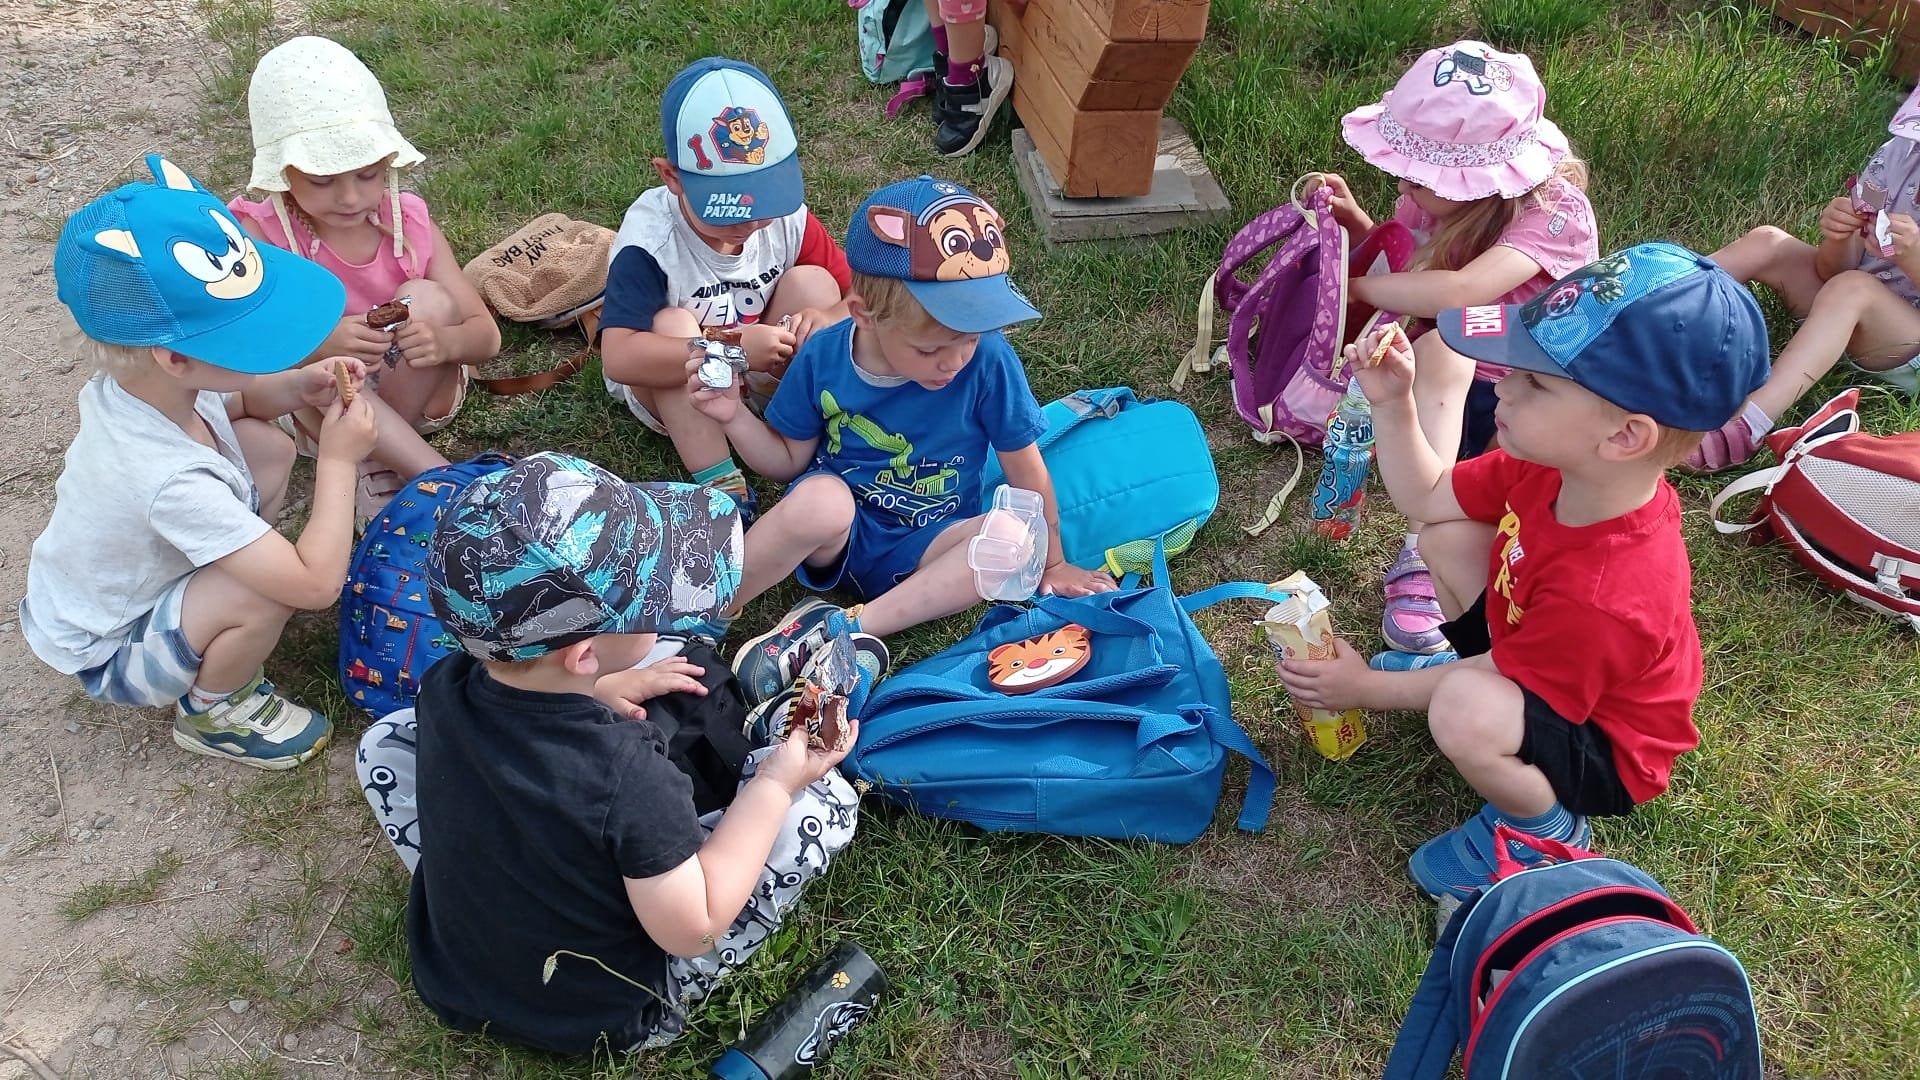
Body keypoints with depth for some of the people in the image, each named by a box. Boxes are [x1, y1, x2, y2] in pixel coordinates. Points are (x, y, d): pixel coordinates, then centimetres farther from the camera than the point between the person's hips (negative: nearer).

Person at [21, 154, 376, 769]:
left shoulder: (138, 380, -19)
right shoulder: (171, 480, -43)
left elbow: (240, 400, 6)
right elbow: (317, 585, -41)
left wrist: (302, 386, -16)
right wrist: (339, 460, -31)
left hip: (127, 575, 8)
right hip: (106, 659, -8)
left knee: (268, 446, -5)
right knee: (274, 589, -33)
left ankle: (206, 602, 15)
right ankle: (212, 711, 0)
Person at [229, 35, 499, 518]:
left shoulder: (408, 220, -12)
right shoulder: (261, 234, -17)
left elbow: (486, 334, -13)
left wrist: (442, 342, -37)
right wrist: (320, 346, -45)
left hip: (417, 396, 2)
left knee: (427, 298, -25)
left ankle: (380, 463, -18)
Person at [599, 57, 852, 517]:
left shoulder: (786, 215, -17)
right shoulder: (649, 241, -30)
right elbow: (619, 357, -41)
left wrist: (831, 318, -34)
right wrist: (732, 347, -46)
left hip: (762, 372, 3)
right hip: (668, 387, -3)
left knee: (812, 282, -19)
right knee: (672, 323, -34)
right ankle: (721, 484, -32)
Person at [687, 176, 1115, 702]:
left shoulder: (988, 361, -19)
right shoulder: (822, 357, -13)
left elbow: (1026, 472, -7)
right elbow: (789, 460, 2)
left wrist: (1051, 563, 3)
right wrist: (734, 416, -15)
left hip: (926, 547, 1)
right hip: (835, 535, 0)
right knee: (820, 497, -37)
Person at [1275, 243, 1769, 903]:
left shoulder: (1600, 597, -41)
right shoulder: (1557, 467, -19)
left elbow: (1492, 682, -25)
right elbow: (1427, 499, -3)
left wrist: (1365, 689, -14)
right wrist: (1391, 402, -16)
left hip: (1605, 756, -7)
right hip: (1537, 659, 8)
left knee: (1465, 710, -38)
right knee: (1446, 538, -1)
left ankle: (1543, 826, -6)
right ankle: (1462, 669, 17)